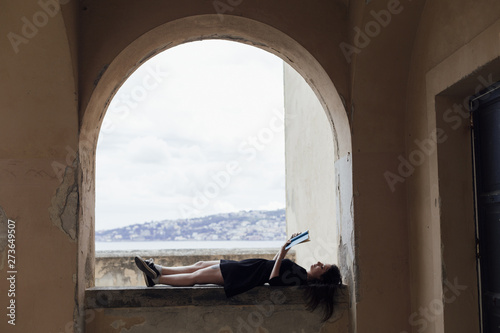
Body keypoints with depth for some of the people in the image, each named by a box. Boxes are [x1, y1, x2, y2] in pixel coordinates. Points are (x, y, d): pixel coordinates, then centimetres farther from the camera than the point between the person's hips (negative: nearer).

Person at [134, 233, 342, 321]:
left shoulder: (298, 280, -20)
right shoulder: (301, 272, 7)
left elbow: (273, 278, -30)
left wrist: (283, 249, -27)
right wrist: (286, 248, 11)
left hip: (243, 276, -9)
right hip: (246, 268, 9)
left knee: (196, 276, -8)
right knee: (200, 265, 8)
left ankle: (157, 279, 1)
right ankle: (159, 270, 13)